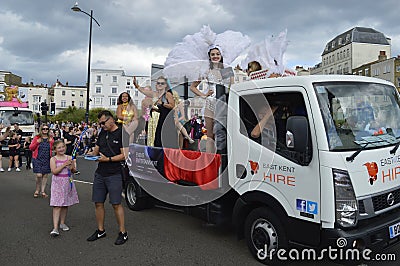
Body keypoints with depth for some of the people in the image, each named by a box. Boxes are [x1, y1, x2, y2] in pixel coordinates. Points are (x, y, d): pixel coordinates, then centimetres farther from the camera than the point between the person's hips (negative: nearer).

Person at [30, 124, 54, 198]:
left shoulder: (50, 138, 7)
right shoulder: (37, 137, 1)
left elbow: (53, 148, 12)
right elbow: (31, 148, 2)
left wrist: (52, 142, -6)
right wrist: (37, 142, -14)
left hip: (47, 159, 3)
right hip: (38, 159, -2)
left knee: (45, 175, 6)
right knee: (39, 175, -10)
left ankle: (43, 191, 17)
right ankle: (37, 190, 12)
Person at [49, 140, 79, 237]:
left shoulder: (69, 158, 5)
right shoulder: (53, 159, -4)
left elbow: (74, 170, 10)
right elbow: (54, 171, -16)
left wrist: (71, 167, -11)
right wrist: (64, 164, -21)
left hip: (67, 183, 4)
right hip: (58, 183, -4)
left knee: (65, 204, 12)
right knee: (57, 205, -8)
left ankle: (62, 223, 28)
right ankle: (55, 228, -8)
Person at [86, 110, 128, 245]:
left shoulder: (121, 133, -8)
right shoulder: (102, 133, 15)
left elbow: (124, 155, -12)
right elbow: (97, 149, 21)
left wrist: (108, 159, -19)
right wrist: (92, 153, 0)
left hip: (114, 175, -7)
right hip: (100, 173, 7)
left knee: (116, 204, -3)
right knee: (98, 203, 11)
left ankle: (123, 233, 9)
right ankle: (100, 230, 26)